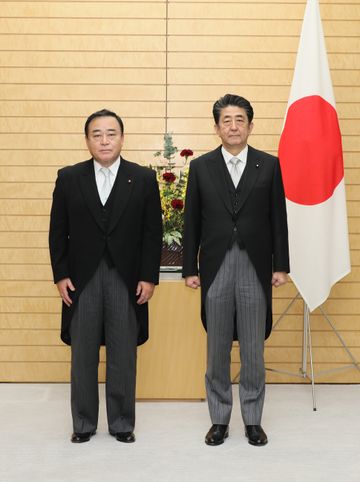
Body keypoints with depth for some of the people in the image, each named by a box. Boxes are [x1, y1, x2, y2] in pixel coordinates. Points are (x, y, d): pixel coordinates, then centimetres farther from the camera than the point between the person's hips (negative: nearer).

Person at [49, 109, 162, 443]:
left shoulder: (144, 179, 1)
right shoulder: (69, 178, 4)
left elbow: (153, 233, 0)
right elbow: (58, 231, 5)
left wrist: (149, 277, -5)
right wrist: (60, 275, -2)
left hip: (127, 280, -1)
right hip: (82, 278, 1)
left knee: (123, 356, 6)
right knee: (82, 355, 9)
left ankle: (122, 422, 21)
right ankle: (83, 423, 23)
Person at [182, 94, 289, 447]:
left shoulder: (269, 165, 3)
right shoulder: (201, 167, 3)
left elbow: (278, 219, 3)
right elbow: (191, 222, 4)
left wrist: (281, 266, 0)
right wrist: (189, 268, 1)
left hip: (255, 267, 0)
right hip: (215, 268, 1)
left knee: (253, 349, 7)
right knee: (217, 349, 8)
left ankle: (253, 420, 20)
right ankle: (219, 420, 21)